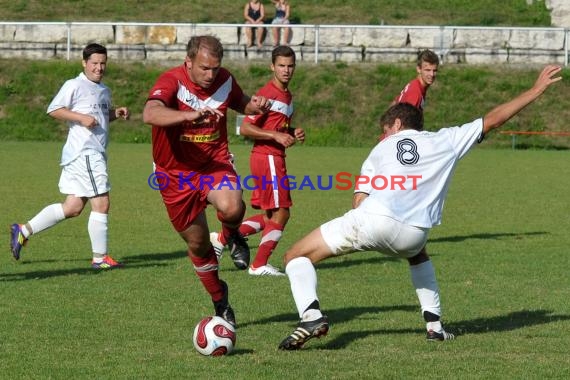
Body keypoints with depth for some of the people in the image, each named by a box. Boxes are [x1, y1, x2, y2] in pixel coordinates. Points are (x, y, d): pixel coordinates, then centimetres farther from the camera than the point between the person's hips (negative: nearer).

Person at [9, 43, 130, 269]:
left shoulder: (104, 90, 19)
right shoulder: (74, 86, -7)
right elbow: (53, 110, -11)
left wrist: (116, 113, 13)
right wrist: (82, 117, -19)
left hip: (96, 155, 9)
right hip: (83, 152, -9)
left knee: (72, 208, 9)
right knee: (101, 203, -8)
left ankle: (23, 231, 15)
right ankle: (100, 258, -1)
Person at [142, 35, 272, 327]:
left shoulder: (225, 80, -5)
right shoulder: (171, 81, -20)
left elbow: (240, 103, 18)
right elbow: (150, 114, -41)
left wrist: (255, 106, -6)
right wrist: (190, 116, -55)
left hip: (214, 164, 1)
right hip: (176, 174, -1)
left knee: (231, 207, -32)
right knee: (197, 243, 9)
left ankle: (232, 235, 6)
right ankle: (219, 300, 33)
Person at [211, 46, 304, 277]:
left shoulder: (287, 95, 15)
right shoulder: (267, 94, -13)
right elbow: (245, 128, -18)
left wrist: (293, 134, 8)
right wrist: (276, 135, -22)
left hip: (274, 158, 9)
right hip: (267, 158, -9)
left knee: (269, 216, 11)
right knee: (280, 213, -5)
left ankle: (222, 238, 13)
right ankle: (260, 265, 3)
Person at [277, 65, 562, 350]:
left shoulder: (382, 147, 25)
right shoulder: (446, 141, 23)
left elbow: (359, 201, 15)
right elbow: (493, 119, 27)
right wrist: (537, 89, 35)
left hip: (371, 219, -2)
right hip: (412, 234, 2)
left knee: (296, 256, 10)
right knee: (418, 256, 40)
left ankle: (311, 316, -17)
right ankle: (434, 325, 28)